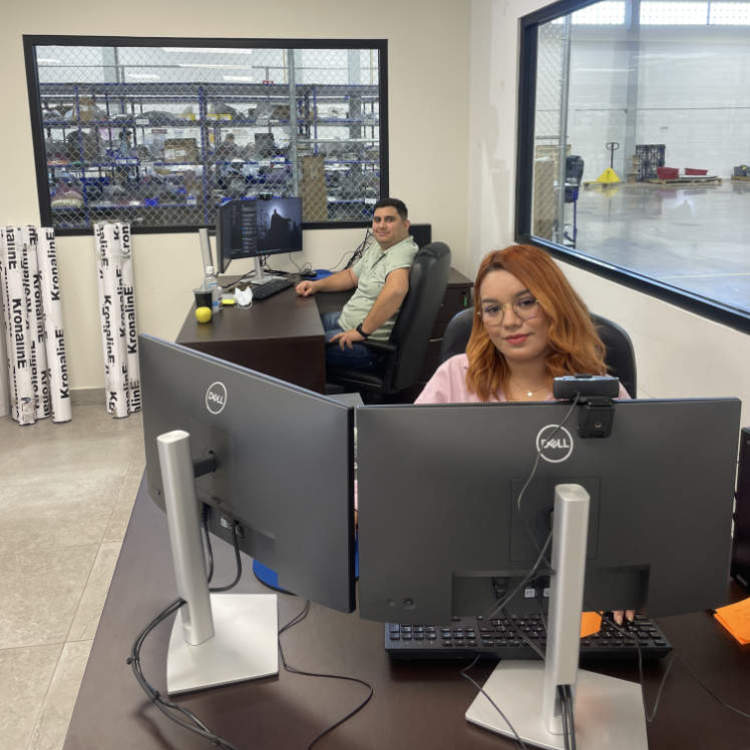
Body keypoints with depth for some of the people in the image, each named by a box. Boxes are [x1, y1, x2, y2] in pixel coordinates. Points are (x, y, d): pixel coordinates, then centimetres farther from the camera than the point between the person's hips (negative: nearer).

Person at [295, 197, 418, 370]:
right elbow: (351, 275, 27)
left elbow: (396, 290, -40)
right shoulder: (375, 247, 11)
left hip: (370, 342, -10)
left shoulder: (403, 252, -22)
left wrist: (362, 331, -35)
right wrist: (316, 285, 12)